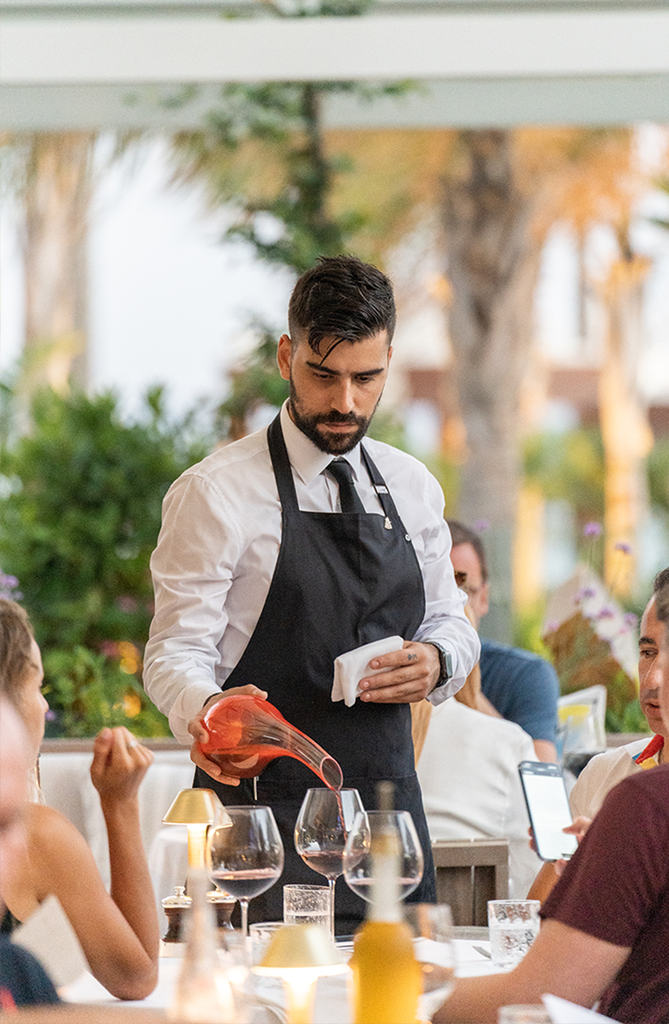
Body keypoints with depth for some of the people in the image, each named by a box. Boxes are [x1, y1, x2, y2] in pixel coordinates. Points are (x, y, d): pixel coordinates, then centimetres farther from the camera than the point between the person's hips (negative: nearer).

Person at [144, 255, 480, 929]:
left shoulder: (413, 489, 11)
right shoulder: (216, 493, -6)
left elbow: (450, 620, 20)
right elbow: (176, 653, -9)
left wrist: (435, 661, -4)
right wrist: (204, 711, -32)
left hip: (390, 798, 5)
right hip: (266, 806, -5)